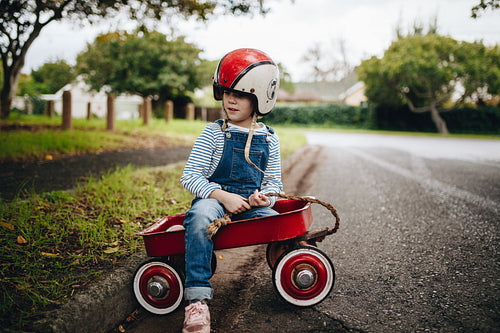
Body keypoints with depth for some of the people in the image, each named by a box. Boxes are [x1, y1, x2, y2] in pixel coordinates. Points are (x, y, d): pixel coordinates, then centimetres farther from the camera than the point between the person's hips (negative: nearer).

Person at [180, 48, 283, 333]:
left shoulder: (269, 139, 8)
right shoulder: (214, 132, -1)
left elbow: (274, 181, 12)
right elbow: (190, 176, -6)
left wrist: (265, 197, -13)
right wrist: (223, 196, -21)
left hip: (251, 202, 3)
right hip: (214, 197, -3)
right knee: (200, 216, -37)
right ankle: (197, 299, -35)